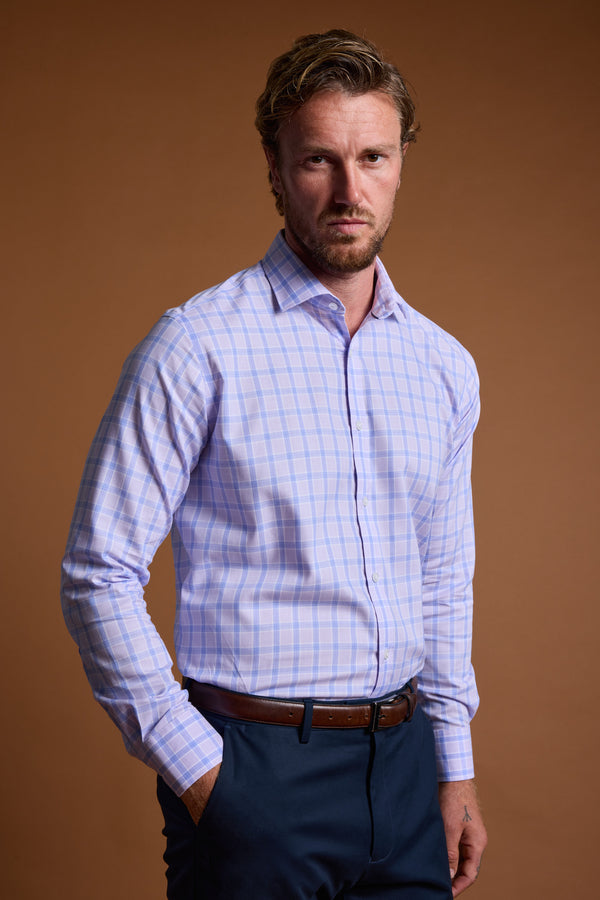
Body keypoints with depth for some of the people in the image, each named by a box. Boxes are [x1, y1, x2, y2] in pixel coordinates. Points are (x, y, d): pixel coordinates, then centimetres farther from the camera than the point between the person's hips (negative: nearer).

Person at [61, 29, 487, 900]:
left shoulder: (445, 366, 8)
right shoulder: (199, 347, -10)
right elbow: (99, 574, -10)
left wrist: (456, 768, 12)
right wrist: (193, 765, -12)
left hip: (403, 761, 5)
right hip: (253, 768, -5)